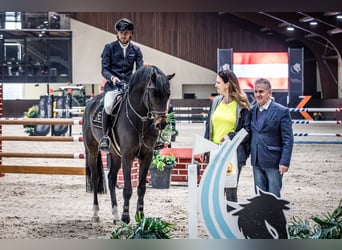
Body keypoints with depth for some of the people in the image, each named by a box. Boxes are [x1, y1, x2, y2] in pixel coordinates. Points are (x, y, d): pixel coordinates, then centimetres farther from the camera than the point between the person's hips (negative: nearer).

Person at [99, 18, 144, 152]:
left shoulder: (136, 50, 13)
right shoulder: (109, 48, 5)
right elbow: (104, 69, 0)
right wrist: (112, 77, -21)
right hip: (113, 84, -3)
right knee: (108, 105, -32)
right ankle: (105, 136, -15)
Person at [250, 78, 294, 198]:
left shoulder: (282, 111, -7)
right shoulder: (252, 111, 9)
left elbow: (288, 140, -9)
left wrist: (284, 162, -15)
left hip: (273, 162, -5)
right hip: (257, 162, 5)